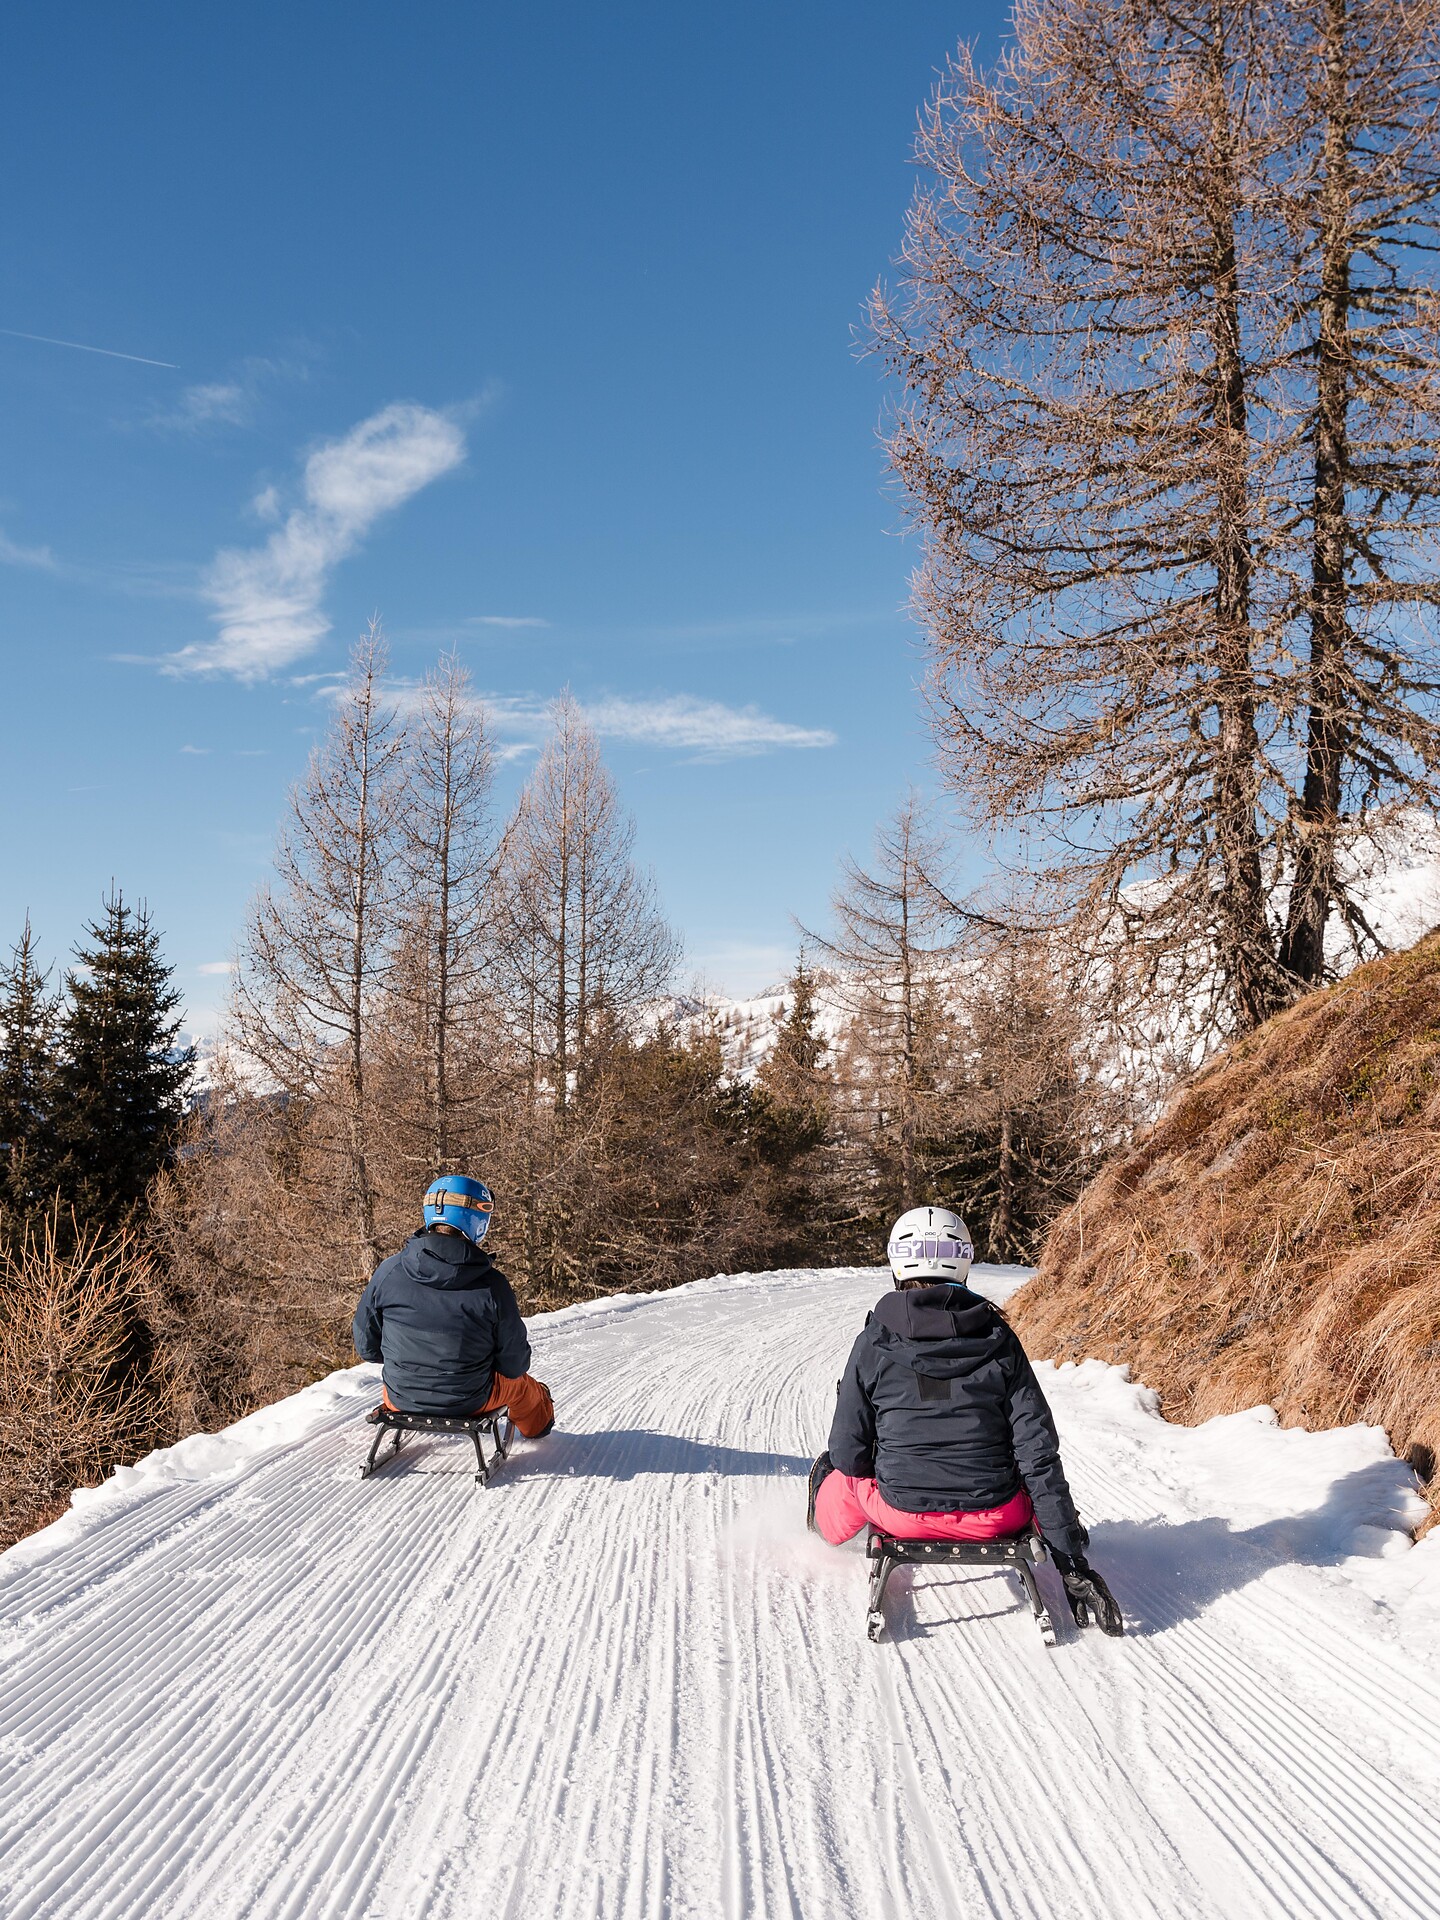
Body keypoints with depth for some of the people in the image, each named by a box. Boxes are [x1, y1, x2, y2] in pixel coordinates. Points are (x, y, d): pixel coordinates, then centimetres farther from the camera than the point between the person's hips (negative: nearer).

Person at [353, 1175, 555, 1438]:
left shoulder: (388, 1271, -15)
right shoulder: (491, 1284, -21)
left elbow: (366, 1346, -2)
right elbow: (514, 1364, -11)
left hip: (400, 1399, 2)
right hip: (469, 1403, -1)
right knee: (519, 1382, 31)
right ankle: (537, 1423, 60)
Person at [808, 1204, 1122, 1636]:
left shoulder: (873, 1344, -10)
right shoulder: (998, 1338, -8)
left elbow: (850, 1455, -5)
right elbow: (1037, 1450, -9)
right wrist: (1071, 1559, -4)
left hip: (904, 1513, 0)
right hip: (994, 1515, 0)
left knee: (841, 1471, 32)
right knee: (1041, 1477, 33)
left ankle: (822, 1525, 62)